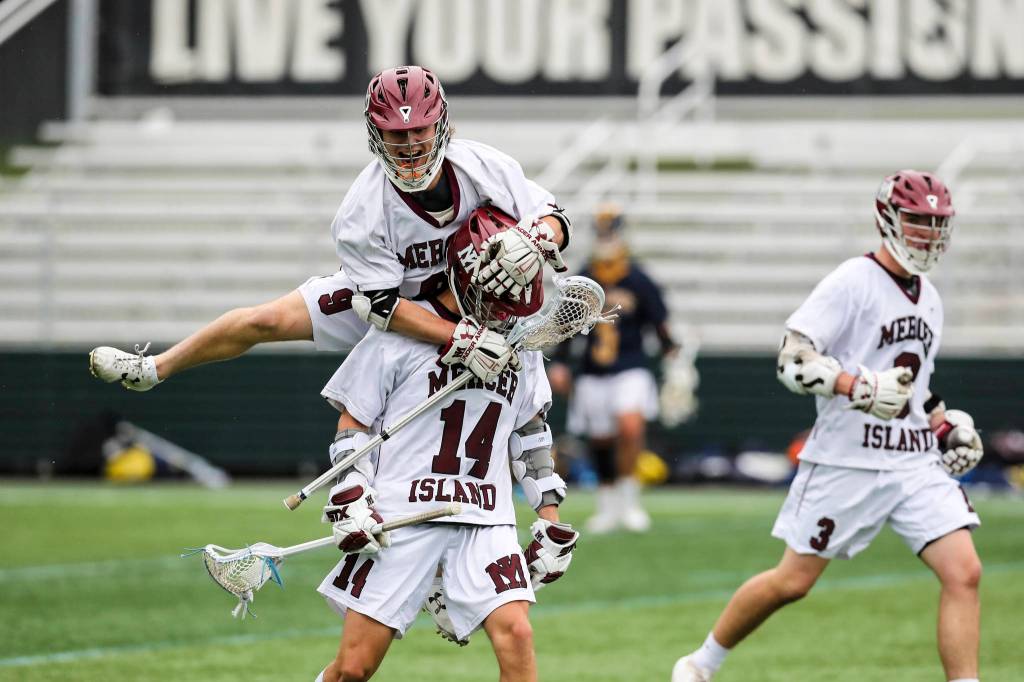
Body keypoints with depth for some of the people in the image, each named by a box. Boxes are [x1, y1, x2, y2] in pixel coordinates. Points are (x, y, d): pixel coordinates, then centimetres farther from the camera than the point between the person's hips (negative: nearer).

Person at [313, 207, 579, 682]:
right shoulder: (402, 332, -2)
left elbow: (531, 436, 22)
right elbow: (353, 423, 3)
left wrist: (550, 517, 17)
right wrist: (350, 498, -8)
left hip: (486, 522, 3)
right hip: (401, 516, -3)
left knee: (515, 634, -18)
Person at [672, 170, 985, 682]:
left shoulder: (929, 298, 15)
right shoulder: (853, 282, -9)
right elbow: (794, 359, -18)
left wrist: (947, 426, 14)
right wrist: (860, 388, -30)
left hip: (916, 461, 6)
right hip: (847, 461, -6)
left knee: (964, 572, -11)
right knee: (792, 582, 1)